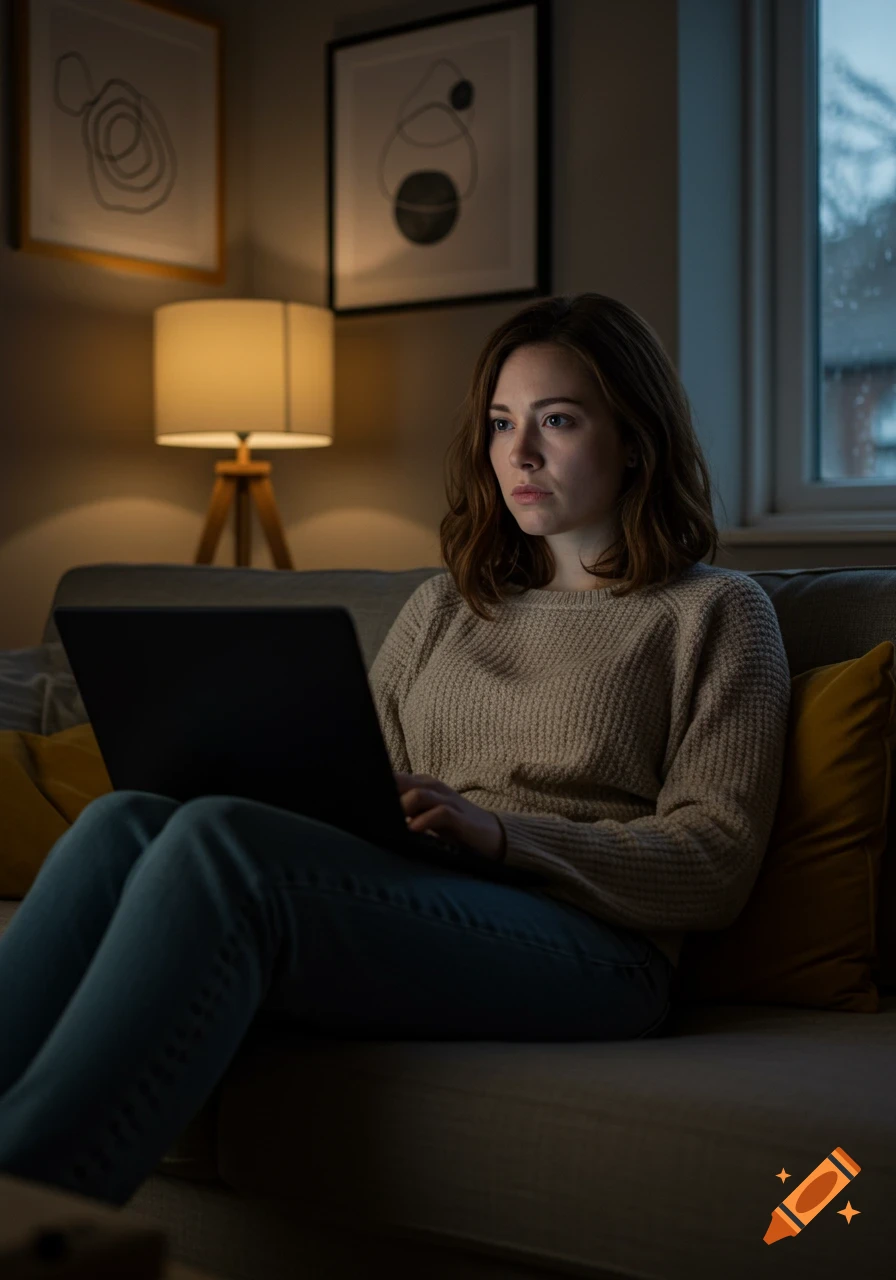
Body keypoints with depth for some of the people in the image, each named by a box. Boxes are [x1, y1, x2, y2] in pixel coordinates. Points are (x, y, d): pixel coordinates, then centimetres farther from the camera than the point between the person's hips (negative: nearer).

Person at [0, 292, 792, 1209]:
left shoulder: (716, 612, 11)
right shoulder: (443, 605, 27)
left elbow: (717, 868, 0)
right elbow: (359, 793, 21)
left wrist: (502, 833, -14)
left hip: (590, 946, -5)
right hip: (408, 909, 5)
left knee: (218, 840, -31)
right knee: (125, 821, -24)